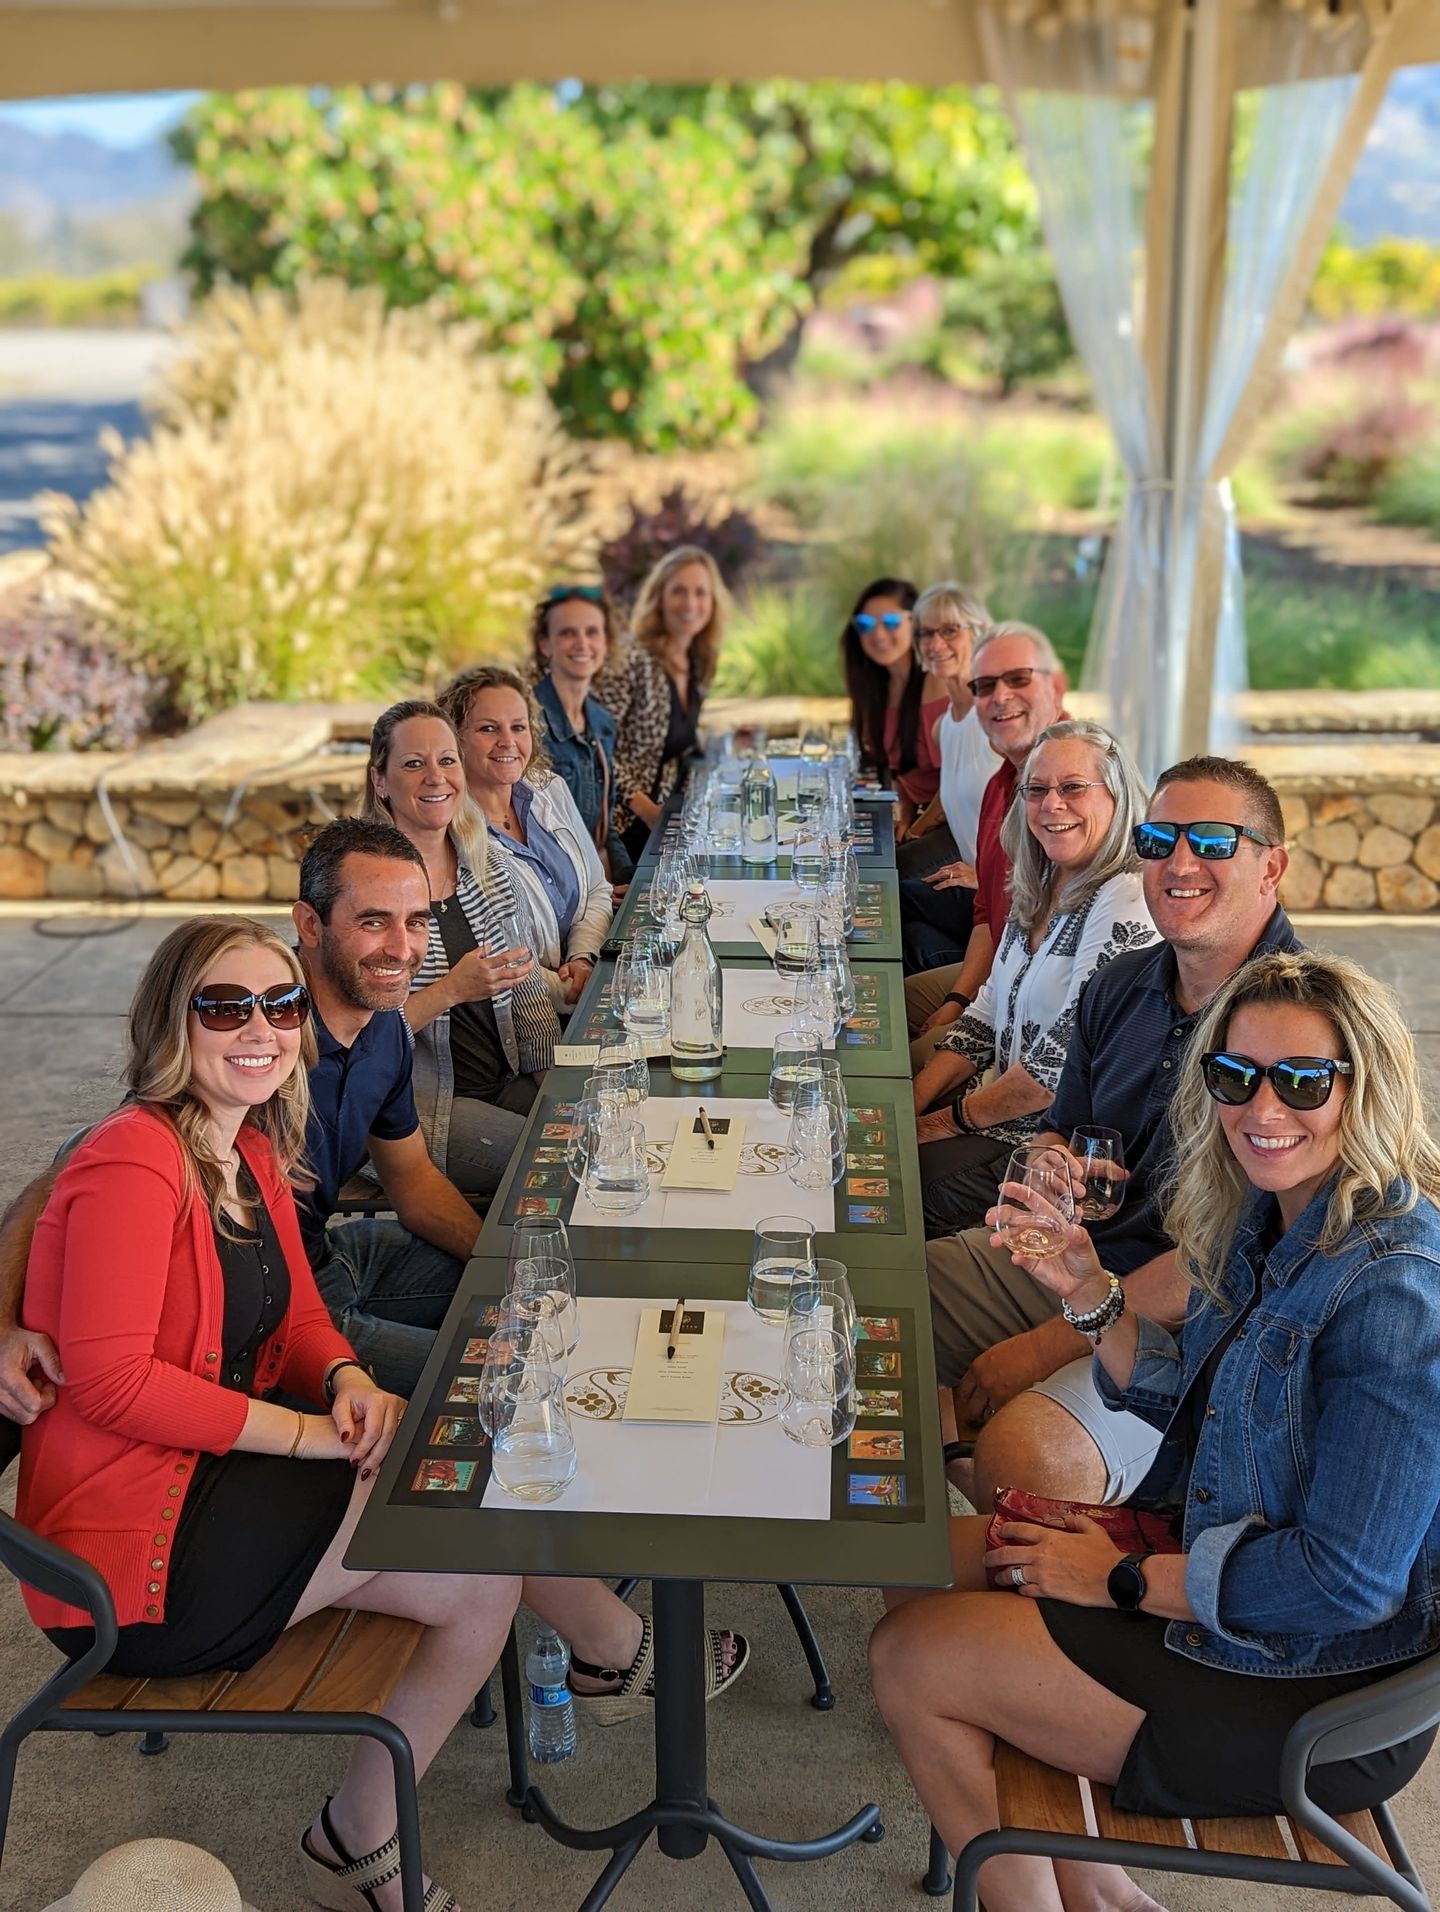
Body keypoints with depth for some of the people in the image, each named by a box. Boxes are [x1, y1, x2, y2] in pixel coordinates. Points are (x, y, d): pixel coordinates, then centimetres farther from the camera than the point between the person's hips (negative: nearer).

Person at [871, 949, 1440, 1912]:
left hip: (1321, 1698, -9)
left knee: (912, 1660, -5)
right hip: (1220, 1550, 9)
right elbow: (1194, 1403, 11)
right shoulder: (1272, 1217, 0)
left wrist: (1125, 1578, -16)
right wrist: (1090, 1292, -6)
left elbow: (1348, 1580, -28)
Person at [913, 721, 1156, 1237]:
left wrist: (952, 1120, -12)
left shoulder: (1128, 904, -19)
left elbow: (1066, 1060, -22)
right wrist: (910, 1104, 0)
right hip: (1001, 1099, 8)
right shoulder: (1038, 889, 10)